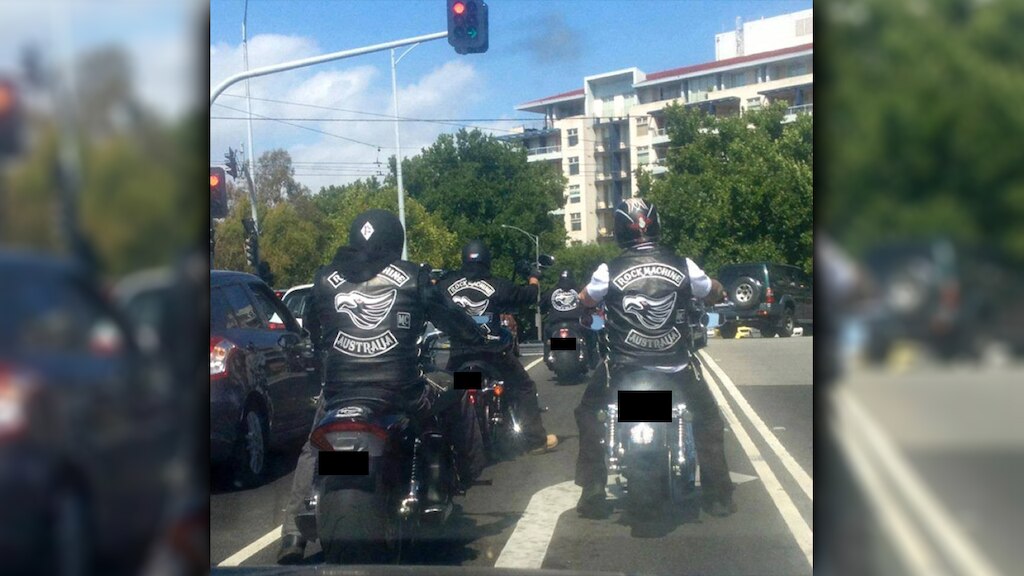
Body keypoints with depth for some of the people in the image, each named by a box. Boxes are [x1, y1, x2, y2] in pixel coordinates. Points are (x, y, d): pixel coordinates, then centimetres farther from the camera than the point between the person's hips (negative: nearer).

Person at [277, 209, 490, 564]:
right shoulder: (412, 277, 3)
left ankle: (293, 536, 14)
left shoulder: (326, 279, 10)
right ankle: (469, 478, 33)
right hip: (399, 389, -2)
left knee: (312, 452, 25)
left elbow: (311, 329, 24)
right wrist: (482, 339, 31)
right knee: (457, 406, 24)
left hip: (338, 389, 3)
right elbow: (450, 318, 12)